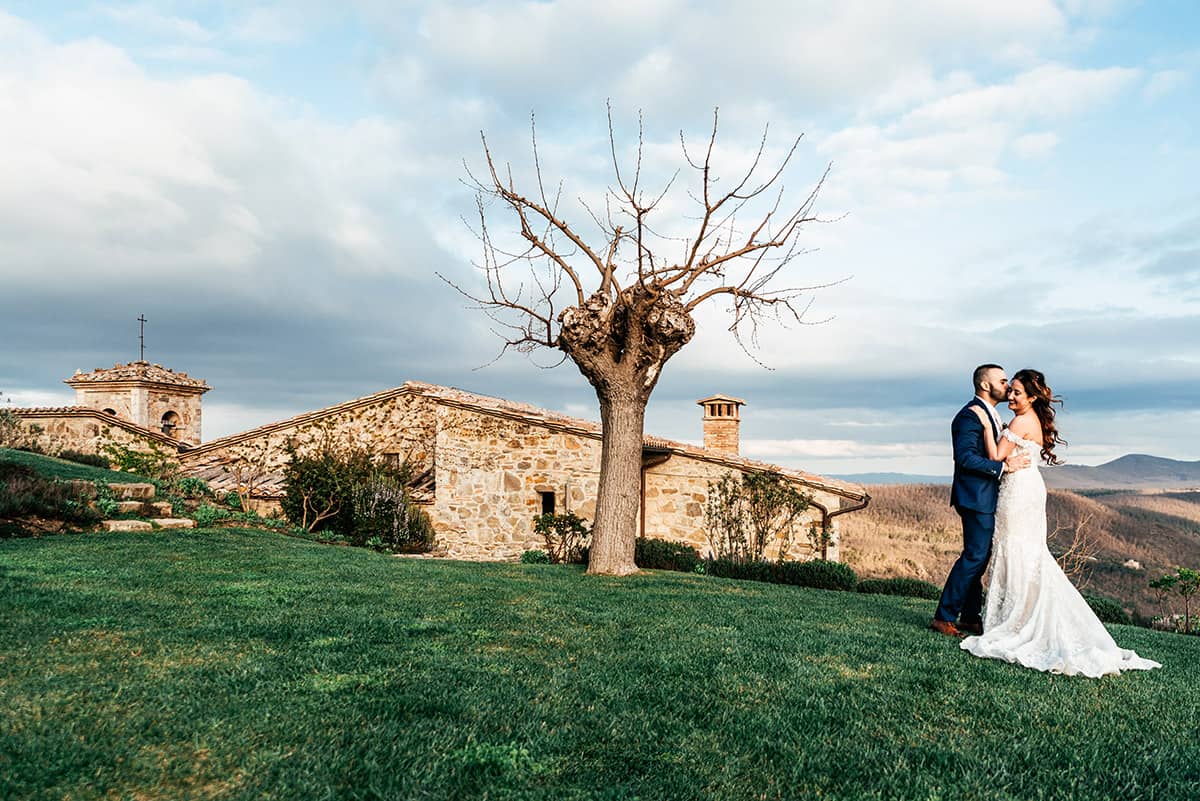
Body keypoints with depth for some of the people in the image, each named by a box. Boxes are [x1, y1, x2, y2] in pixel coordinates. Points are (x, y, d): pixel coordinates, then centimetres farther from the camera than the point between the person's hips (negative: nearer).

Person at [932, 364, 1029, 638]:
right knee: (975, 556, -9)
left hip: (986, 498, 10)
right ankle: (944, 617, -2)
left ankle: (969, 616, 21)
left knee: (978, 557, 13)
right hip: (976, 497, -10)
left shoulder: (989, 414, 18)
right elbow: (965, 458, -23)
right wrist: (1003, 466, -23)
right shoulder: (969, 415, -15)